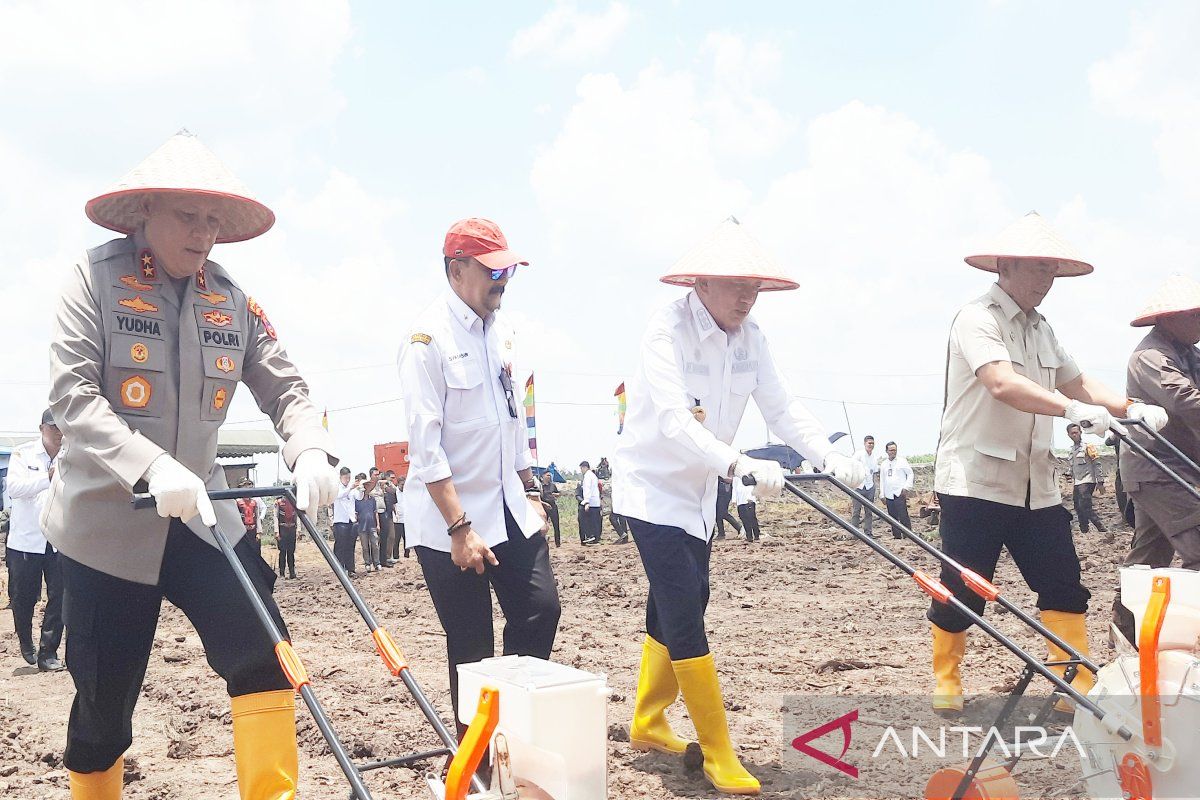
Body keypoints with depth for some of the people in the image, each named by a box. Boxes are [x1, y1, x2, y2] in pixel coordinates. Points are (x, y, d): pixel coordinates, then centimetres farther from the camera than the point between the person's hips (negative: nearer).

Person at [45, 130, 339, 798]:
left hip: (199, 512, 3)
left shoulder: (231, 300, 5)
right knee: (105, 697, 5)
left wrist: (311, 451, -21)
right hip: (107, 515, -3)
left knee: (262, 647, -14)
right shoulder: (96, 278, -7)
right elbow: (73, 395, -17)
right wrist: (152, 467, -32)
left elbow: (284, 386, 2)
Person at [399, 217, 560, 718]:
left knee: (540, 610, 2)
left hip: (509, 510, 7)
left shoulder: (502, 330, 9)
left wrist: (531, 493, 15)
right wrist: (460, 529, -21)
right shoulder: (429, 338, -14)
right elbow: (425, 444, -18)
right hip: (450, 518, -7)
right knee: (471, 647, 2)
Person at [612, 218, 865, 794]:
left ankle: (647, 722, 34)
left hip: (698, 492, 8)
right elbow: (673, 421, -35)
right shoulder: (667, 329, -24)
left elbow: (782, 409, -8)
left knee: (675, 609, 16)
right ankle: (718, 754, -1)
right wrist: (740, 465, -49)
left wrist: (830, 457, -25)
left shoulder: (751, 338, -2)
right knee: (684, 615, -10)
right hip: (651, 486, -7)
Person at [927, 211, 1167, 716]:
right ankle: (945, 684, 19)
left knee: (1064, 587, 4)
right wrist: (1074, 408, -37)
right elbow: (1002, 384, -28)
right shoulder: (978, 319, -13)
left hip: (1035, 485, 8)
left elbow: (1075, 381, 19)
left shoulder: (1041, 329, 16)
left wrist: (1130, 408, 3)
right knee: (962, 594, 1)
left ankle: (1078, 688, 11)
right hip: (975, 481, -8)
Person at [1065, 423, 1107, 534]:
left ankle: (1102, 529, -13)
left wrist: (1100, 482, -13)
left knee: (1085, 508, -16)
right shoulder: (1072, 449, 15)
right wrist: (1073, 485, 23)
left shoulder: (1088, 446, -6)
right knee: (1079, 509, 8)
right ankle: (1084, 531, 16)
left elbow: (1096, 464, -8)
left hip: (1087, 481, -7)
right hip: (1077, 483, 8)